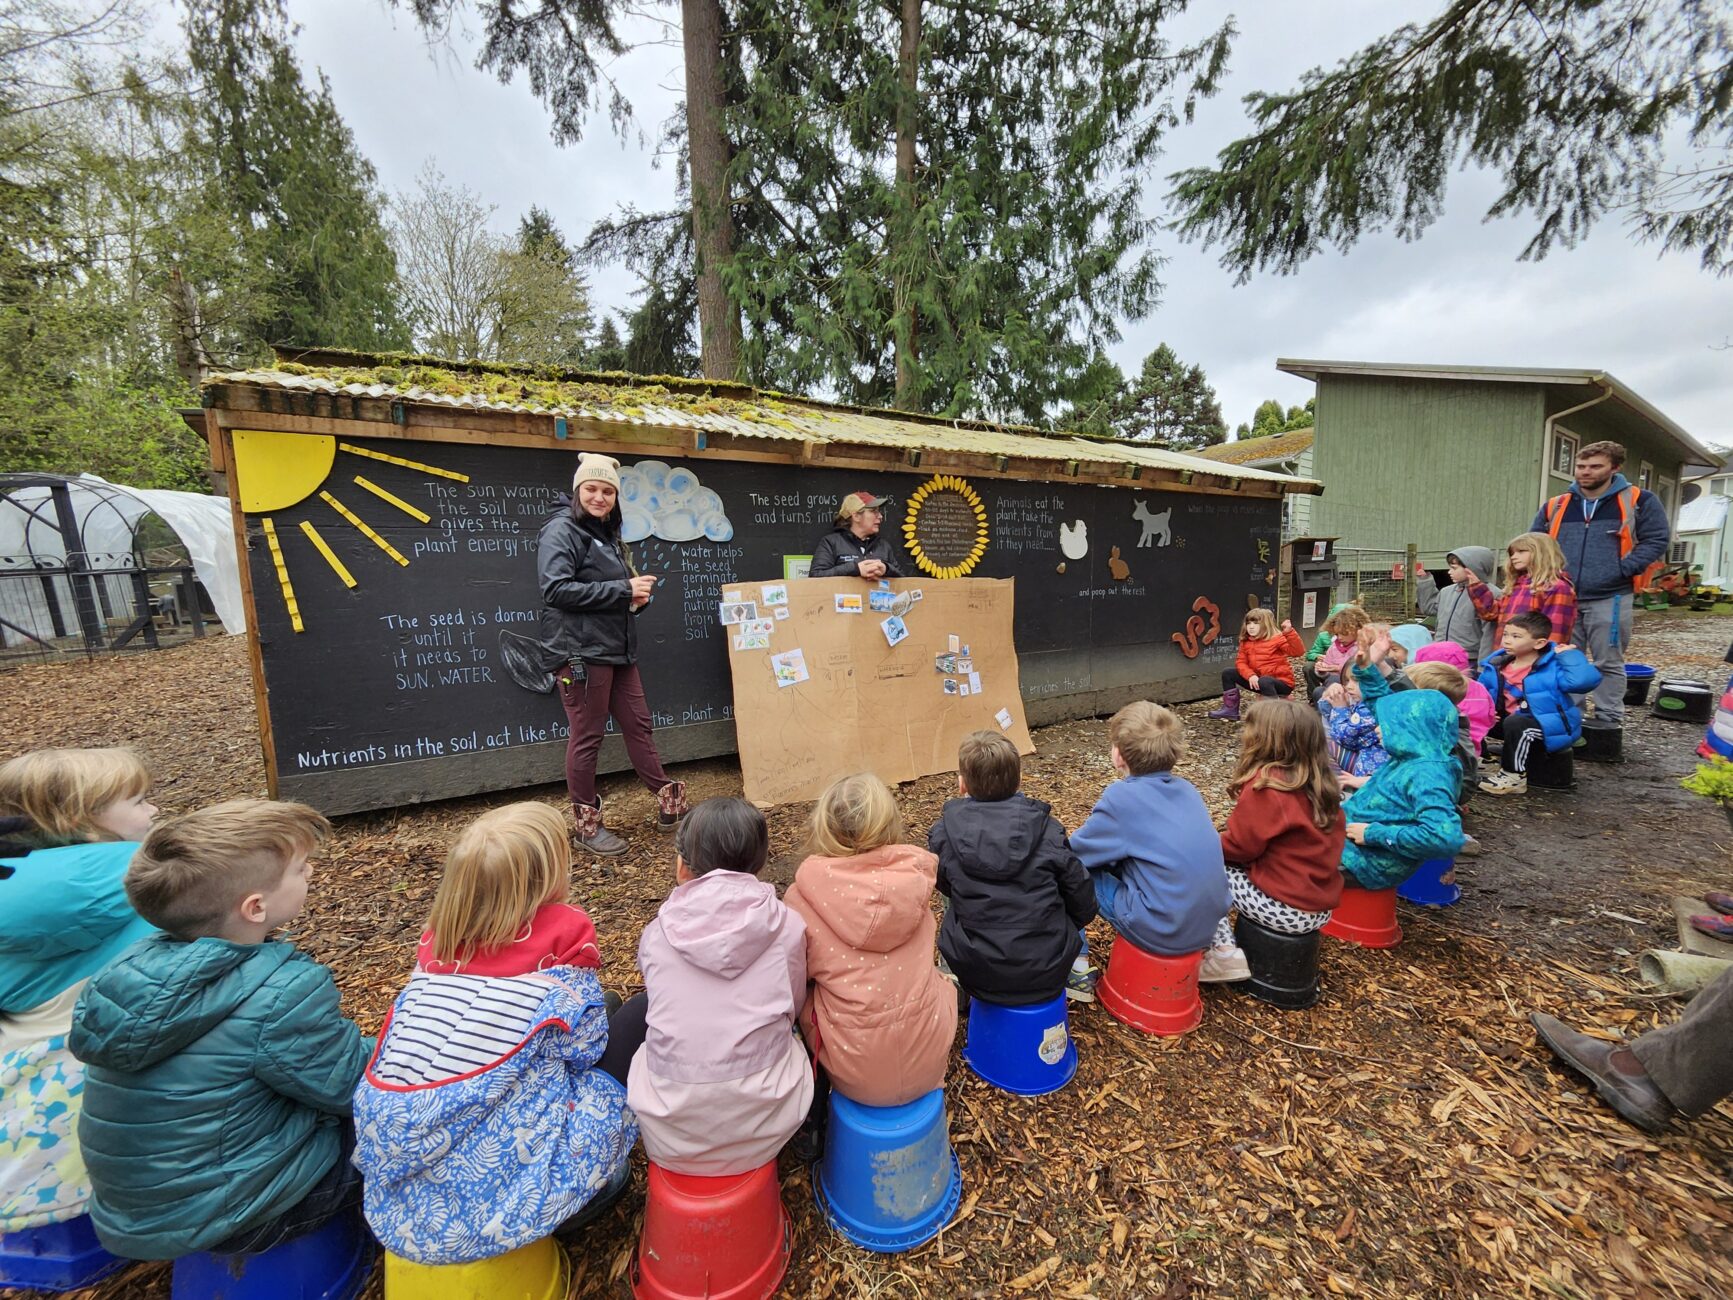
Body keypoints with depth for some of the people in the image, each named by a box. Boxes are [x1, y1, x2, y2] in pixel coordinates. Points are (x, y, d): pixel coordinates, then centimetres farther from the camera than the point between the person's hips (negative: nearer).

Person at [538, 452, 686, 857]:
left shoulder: (608, 533, 18)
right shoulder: (561, 530, -8)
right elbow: (556, 589, -20)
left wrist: (635, 595, 2)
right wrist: (623, 589, -19)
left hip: (618, 649, 8)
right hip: (581, 652, -8)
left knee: (638, 724, 13)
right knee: (587, 737, 1)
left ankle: (669, 801, 23)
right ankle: (587, 823, 17)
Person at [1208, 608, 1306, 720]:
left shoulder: (1277, 639, -13)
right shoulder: (1246, 642, 4)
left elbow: (1298, 651, -26)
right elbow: (1241, 662, 0)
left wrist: (1289, 632, -39)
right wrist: (1250, 675, -19)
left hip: (1282, 682, -7)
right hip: (1258, 680, 7)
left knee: (1264, 681, -41)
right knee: (1228, 673, 1)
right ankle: (1231, 709, 4)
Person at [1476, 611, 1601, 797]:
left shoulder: (1553, 666, -15)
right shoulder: (1497, 665, 2)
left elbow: (1584, 680, -35)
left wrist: (1569, 655, -25)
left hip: (1550, 726, -6)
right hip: (1510, 720, 6)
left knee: (1515, 724, -35)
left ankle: (1514, 776, -19)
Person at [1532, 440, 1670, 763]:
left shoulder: (1639, 501, 3)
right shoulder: (1555, 506, 11)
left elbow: (1656, 541, -3)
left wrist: (1620, 571, -13)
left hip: (1610, 599, -3)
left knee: (1608, 664, 3)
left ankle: (1607, 728, 11)